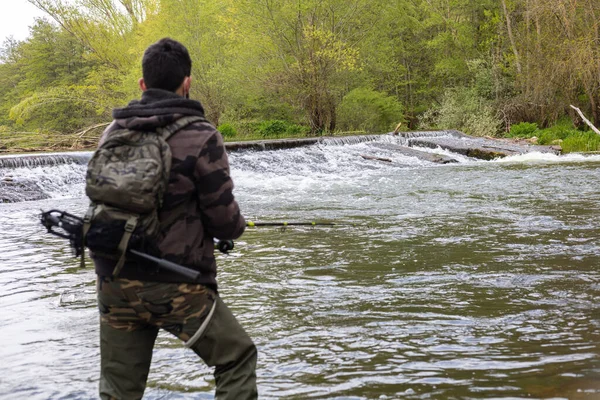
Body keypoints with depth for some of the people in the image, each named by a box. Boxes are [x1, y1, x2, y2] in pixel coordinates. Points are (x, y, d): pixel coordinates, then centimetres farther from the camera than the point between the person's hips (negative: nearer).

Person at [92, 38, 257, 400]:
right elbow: (226, 221, -11)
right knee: (238, 358, 15)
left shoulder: (113, 133, 4)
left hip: (115, 284, 5)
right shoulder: (201, 138, -13)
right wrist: (237, 225, 12)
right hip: (176, 288, -5)